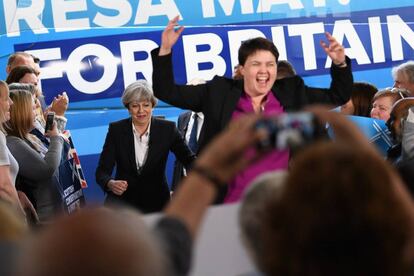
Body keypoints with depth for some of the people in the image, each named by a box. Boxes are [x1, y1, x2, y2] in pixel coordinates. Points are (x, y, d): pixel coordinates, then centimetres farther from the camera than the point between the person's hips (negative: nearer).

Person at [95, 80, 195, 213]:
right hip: (122, 199, 0)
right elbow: (102, 170, -5)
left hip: (155, 202, 0)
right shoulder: (116, 130, -1)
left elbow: (190, 161, -6)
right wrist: (111, 184, -27)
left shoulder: (167, 129, -1)